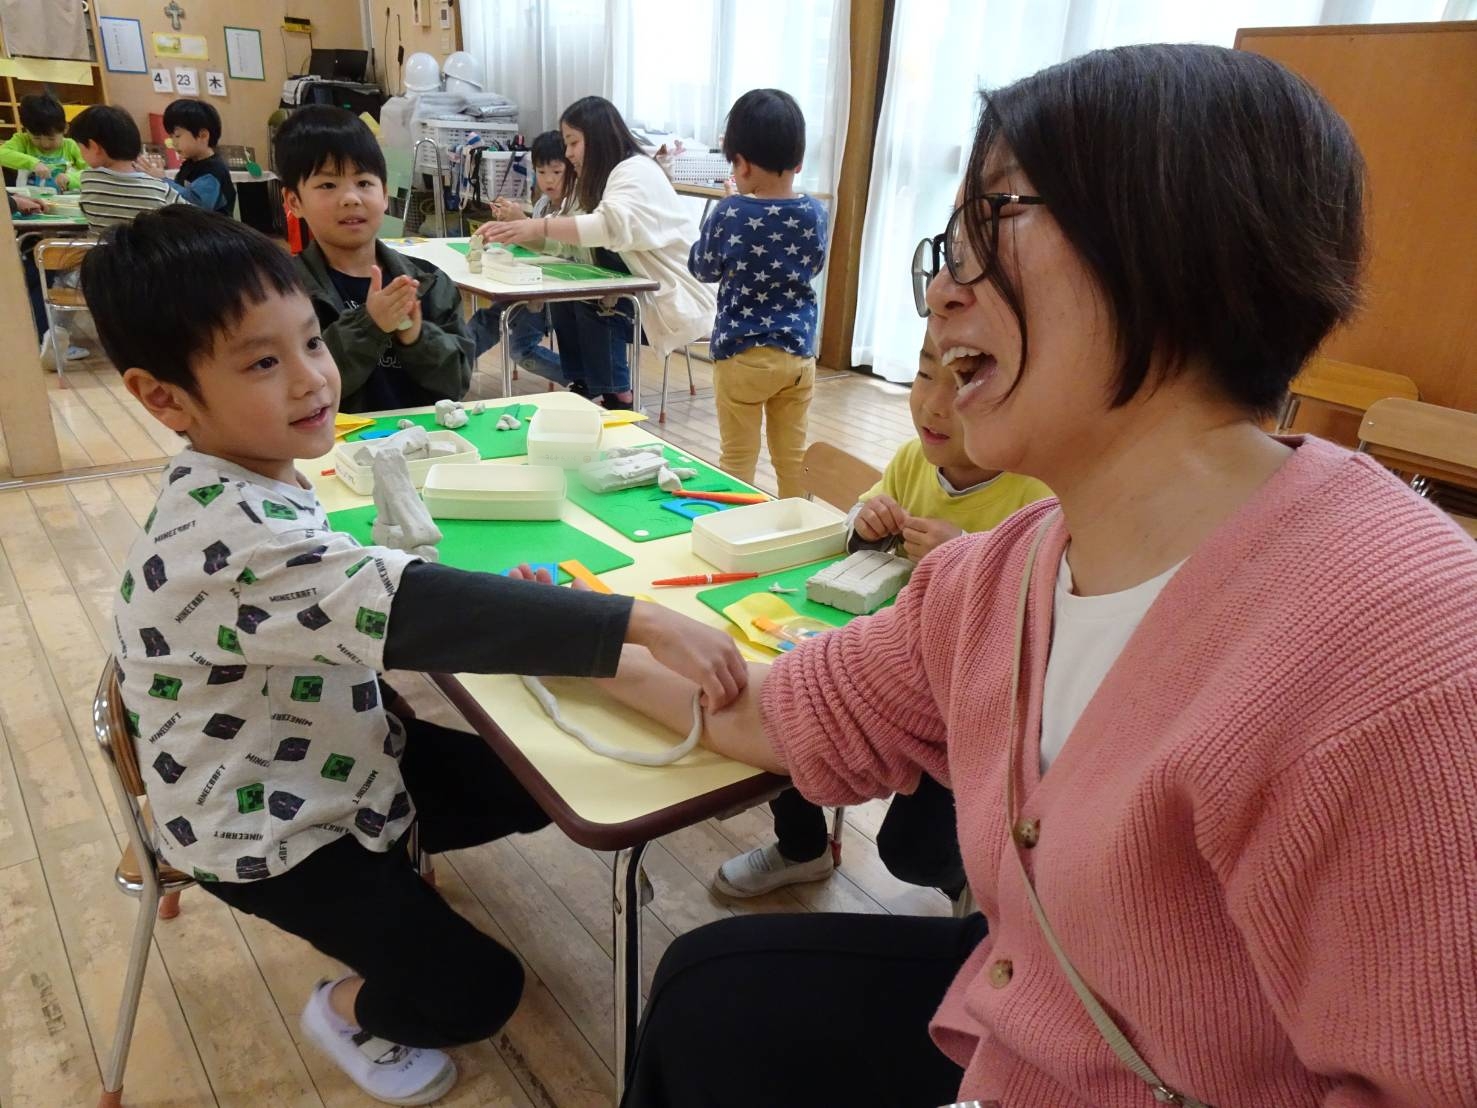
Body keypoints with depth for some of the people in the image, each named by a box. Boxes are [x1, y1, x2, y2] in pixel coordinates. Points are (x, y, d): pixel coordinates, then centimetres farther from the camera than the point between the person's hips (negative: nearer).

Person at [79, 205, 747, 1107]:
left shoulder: (247, 490, -4)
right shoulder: (232, 537, -36)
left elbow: (358, 604, 8)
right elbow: (417, 612, -46)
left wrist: (487, 595, -9)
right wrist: (647, 624, -50)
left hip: (339, 764, 8)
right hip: (272, 831, -8)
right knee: (479, 990, -4)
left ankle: (393, 865, 28)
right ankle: (349, 1011, 25)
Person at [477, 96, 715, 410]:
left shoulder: (636, 172, -17)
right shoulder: (599, 179, 13)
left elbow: (612, 225, -36)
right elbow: (564, 241, 5)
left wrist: (537, 227, -40)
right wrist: (519, 229, -11)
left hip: (678, 299, -9)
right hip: (643, 290, 9)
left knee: (591, 303, -24)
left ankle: (617, 397, -12)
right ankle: (583, 386, 5)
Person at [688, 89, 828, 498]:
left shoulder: (730, 213, -13)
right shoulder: (815, 212, -3)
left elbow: (703, 268, 3)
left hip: (742, 355, -4)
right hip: (800, 353, 4)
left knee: (738, 460, 7)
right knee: (793, 457, 14)